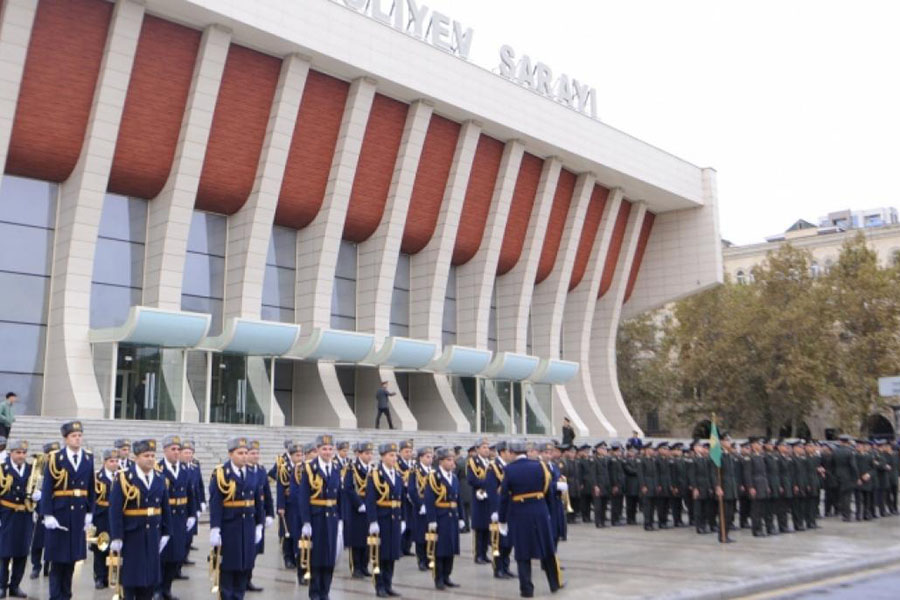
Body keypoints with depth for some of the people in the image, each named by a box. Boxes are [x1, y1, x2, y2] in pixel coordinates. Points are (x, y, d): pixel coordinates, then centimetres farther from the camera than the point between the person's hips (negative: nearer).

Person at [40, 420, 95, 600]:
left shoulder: (89, 458, 5)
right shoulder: (55, 458, -5)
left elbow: (91, 488, 8)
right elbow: (47, 489, -8)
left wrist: (90, 513, 4)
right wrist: (47, 515, -13)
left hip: (79, 513, 4)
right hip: (59, 512, -3)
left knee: (72, 555, 10)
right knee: (58, 556, 2)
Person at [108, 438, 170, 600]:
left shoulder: (160, 479, 6)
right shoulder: (123, 478, -9)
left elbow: (166, 509, 11)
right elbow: (115, 510, -12)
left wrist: (165, 533, 9)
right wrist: (116, 537, -15)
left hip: (153, 536, 4)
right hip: (130, 535, -4)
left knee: (151, 575, 7)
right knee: (130, 576, 3)